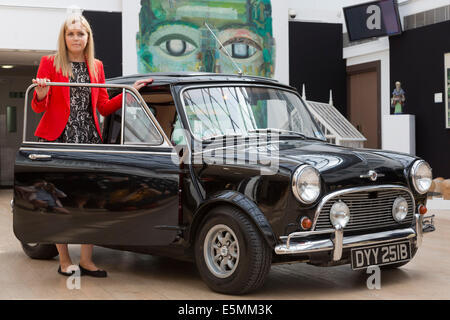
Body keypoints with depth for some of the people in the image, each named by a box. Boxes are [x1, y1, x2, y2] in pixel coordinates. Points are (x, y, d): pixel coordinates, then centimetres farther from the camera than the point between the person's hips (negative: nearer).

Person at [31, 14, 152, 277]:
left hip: (89, 138, 3)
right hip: (58, 139, -3)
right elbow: (39, 107, 3)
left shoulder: (96, 67, 14)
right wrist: (41, 95, -19)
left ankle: (87, 260, 7)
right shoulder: (49, 63, 4)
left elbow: (104, 107, 14)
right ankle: (64, 261, 8)